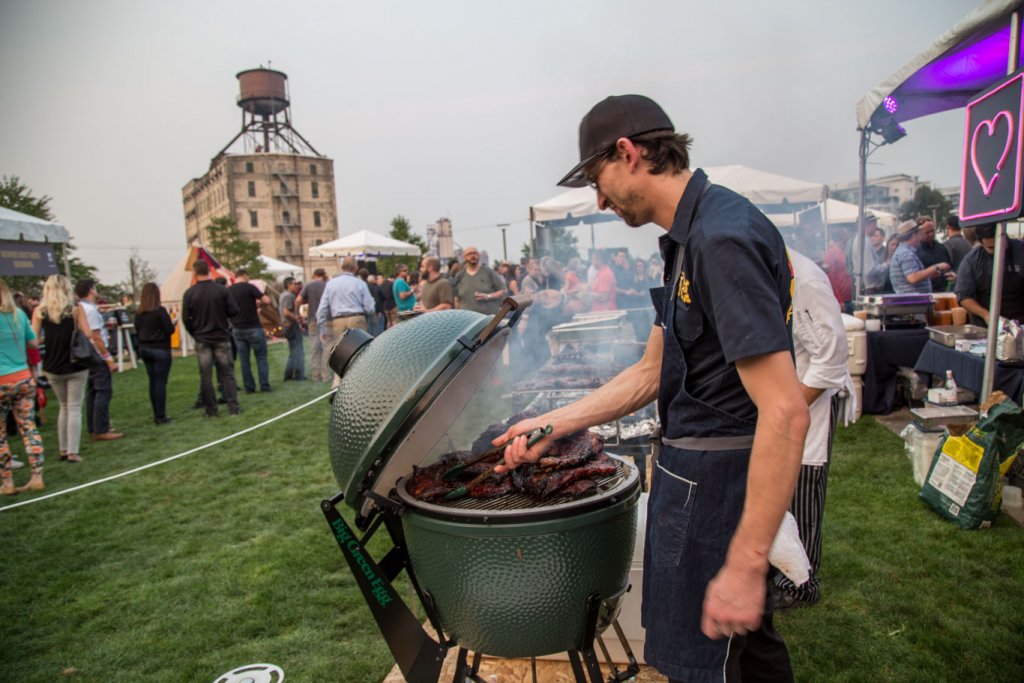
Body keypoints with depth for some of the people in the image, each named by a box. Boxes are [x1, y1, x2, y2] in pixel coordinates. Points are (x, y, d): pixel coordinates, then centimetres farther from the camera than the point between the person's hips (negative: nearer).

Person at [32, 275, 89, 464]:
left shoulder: (39, 311, 1)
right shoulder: (76, 309, -5)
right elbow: (87, 336, -10)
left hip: (52, 367, 3)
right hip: (76, 366, -3)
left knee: (64, 407, 19)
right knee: (74, 408, 3)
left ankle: (63, 449, 19)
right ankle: (72, 452, -2)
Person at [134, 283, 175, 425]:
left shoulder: (139, 313, 3)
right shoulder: (160, 310, -14)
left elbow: (137, 331, 9)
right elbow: (169, 330, -14)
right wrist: (173, 323, 5)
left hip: (144, 349, 6)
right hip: (160, 349, -6)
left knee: (153, 382, 13)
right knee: (161, 383, -2)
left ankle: (156, 414, 18)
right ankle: (161, 416, -1)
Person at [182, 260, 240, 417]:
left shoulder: (189, 293, -6)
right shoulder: (222, 289, -7)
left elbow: (186, 318, -5)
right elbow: (234, 311, -7)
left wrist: (195, 333, 10)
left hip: (202, 340, 0)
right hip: (222, 337, 0)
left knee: (205, 376, 8)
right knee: (227, 373, 6)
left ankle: (211, 409, 11)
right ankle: (233, 407, 3)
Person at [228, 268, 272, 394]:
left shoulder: (228, 291, 5)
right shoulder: (249, 287, -9)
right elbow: (266, 301, -15)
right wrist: (258, 302, 6)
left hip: (237, 329, 5)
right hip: (253, 328, -4)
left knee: (244, 360, 9)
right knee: (261, 357, 5)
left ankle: (249, 387, 11)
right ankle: (264, 386, 3)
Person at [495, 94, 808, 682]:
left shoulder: (723, 237, -22)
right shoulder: (692, 235, 10)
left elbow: (786, 411, -27)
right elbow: (652, 372, 13)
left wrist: (745, 564, -27)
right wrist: (556, 424, 8)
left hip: (714, 477, -10)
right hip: (698, 467, 10)